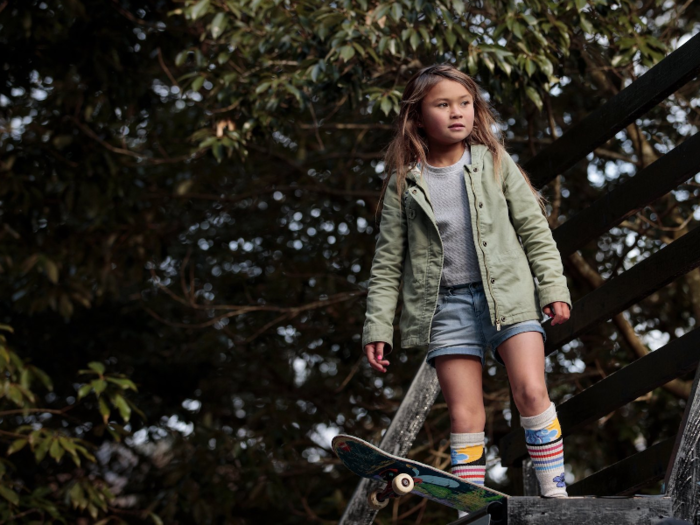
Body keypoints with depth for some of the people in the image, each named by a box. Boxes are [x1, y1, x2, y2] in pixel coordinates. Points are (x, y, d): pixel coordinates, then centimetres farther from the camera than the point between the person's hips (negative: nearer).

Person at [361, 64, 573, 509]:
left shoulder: (495, 163, 7)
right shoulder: (404, 183, 7)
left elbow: (534, 229, 9)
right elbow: (388, 260, 9)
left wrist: (553, 288, 1)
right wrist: (378, 328, 4)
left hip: (507, 293, 0)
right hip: (447, 306, 1)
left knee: (531, 390, -14)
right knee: (465, 416, -1)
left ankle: (555, 493, -5)